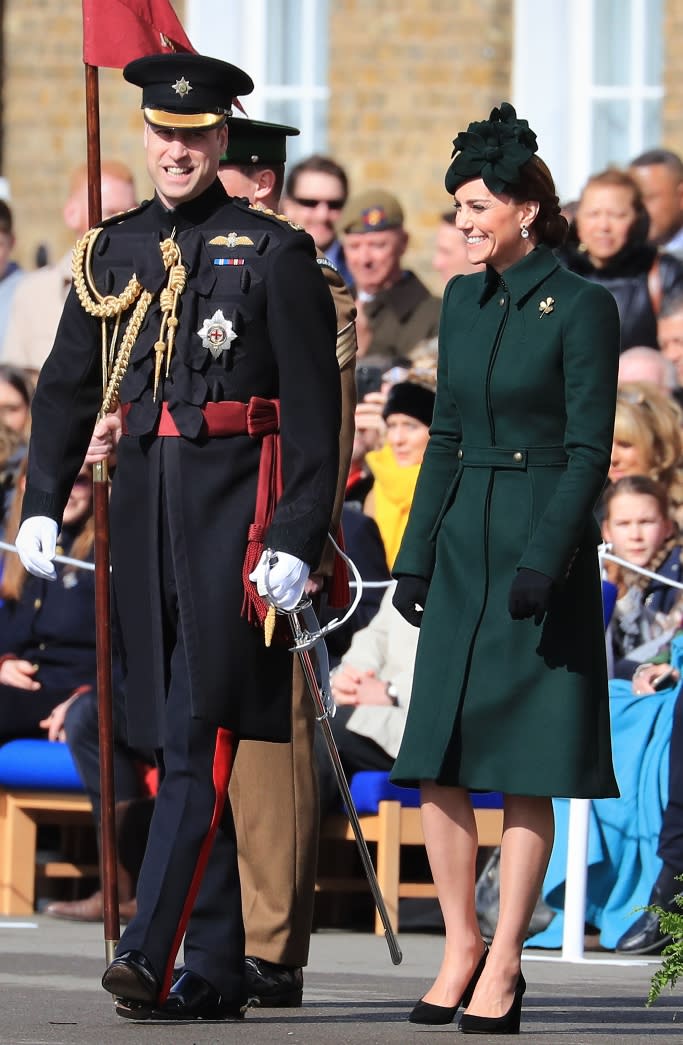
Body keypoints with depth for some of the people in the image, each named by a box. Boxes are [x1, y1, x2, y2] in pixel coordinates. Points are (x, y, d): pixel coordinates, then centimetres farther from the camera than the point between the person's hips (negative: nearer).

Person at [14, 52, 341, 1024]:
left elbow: (314, 410, -5)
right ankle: (217, 971, 13)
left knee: (201, 732, -12)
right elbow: (66, 387, 14)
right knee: (171, 737, 7)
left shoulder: (273, 252, -3)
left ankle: (152, 954, -20)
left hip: (236, 498, -6)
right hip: (145, 497, 6)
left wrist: (299, 542, -12)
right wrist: (41, 504, 2)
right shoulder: (112, 251, 12)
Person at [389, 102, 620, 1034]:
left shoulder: (581, 308, -8)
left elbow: (589, 450, -11)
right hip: (464, 547, 7)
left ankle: (504, 963, 2)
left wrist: (545, 561, -18)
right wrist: (415, 555, 10)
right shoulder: (463, 302, 11)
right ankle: (461, 944, 15)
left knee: (526, 768, -2)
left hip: (543, 545, -6)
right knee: (436, 760, 3)